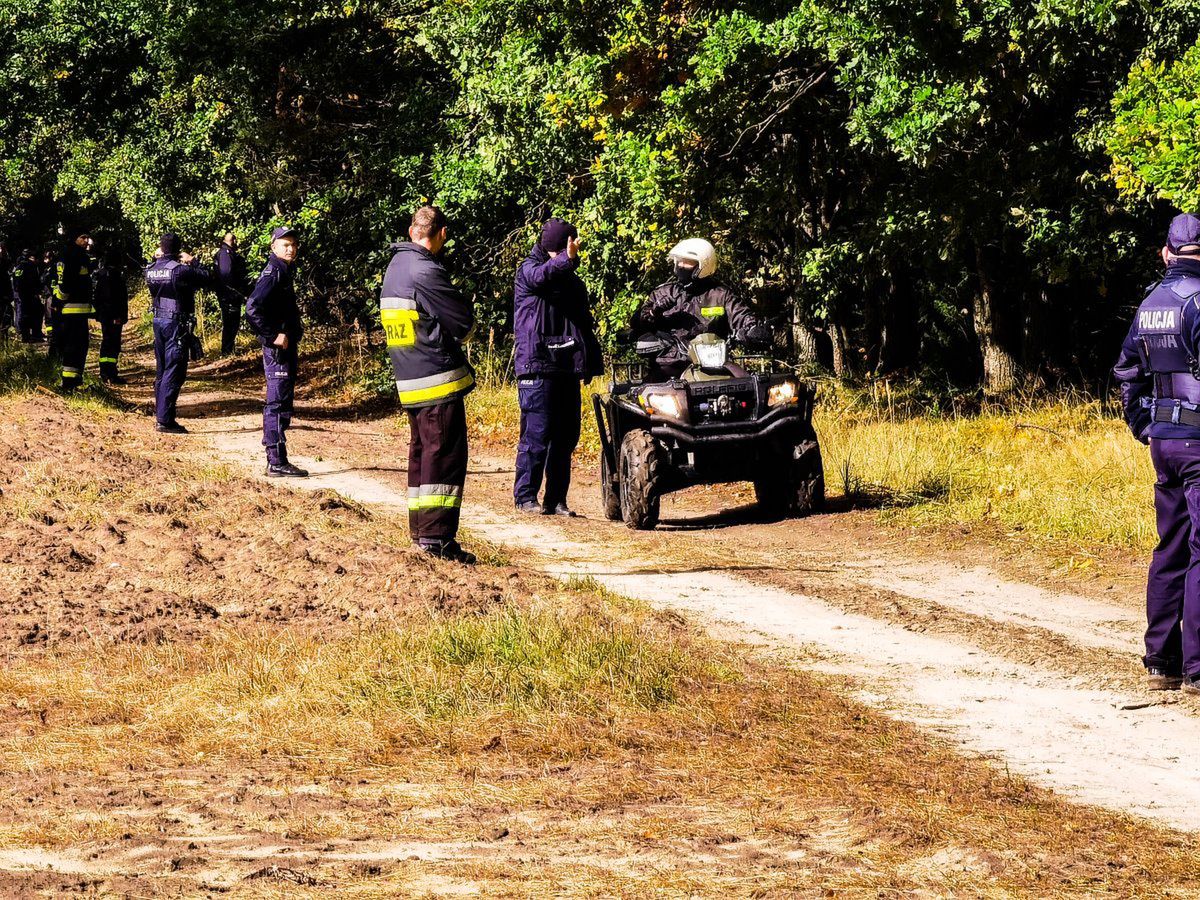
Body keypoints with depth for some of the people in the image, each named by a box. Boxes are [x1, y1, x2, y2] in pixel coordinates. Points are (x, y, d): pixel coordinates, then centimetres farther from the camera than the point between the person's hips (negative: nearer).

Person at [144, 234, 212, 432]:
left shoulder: (151, 269, 0)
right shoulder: (181, 270, -20)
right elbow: (208, 278, -11)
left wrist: (158, 259, 14)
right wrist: (193, 261, 0)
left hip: (158, 321, 7)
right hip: (176, 324, -7)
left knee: (162, 371, 17)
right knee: (174, 373, -5)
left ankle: (160, 414, 22)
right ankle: (165, 420, -8)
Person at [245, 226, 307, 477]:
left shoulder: (284, 272, 16)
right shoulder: (273, 273, -14)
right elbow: (253, 308, -26)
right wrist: (273, 336, -21)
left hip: (286, 348, 10)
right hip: (278, 348, -10)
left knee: (282, 403, 13)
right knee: (278, 404, -8)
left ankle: (276, 462, 19)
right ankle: (277, 463, -8)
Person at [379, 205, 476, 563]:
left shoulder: (395, 267, 12)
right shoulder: (426, 272, -17)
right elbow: (464, 322, -13)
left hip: (409, 381, 9)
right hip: (439, 377, -9)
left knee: (422, 453, 17)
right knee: (445, 456, -7)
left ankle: (420, 530, 23)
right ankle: (437, 536, -10)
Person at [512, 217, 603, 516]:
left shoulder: (572, 280, 20)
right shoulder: (529, 269, -2)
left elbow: (585, 323, 25)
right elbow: (540, 276, -28)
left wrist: (591, 362, 17)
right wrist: (565, 260, -48)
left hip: (567, 368, 7)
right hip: (537, 367, -7)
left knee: (566, 436, 6)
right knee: (536, 434, -9)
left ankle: (556, 500, 10)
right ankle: (525, 496, -3)